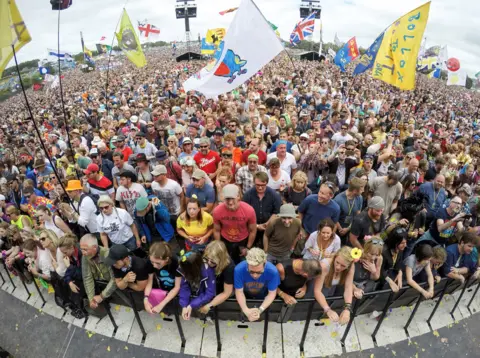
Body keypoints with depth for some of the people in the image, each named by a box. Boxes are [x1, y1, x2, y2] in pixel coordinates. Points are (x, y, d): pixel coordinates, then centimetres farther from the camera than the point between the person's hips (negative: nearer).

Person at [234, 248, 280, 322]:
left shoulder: (273, 271, -34)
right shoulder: (239, 269, -34)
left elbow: (272, 293, -18)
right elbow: (239, 291, -19)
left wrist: (260, 310, -31)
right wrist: (246, 310, -33)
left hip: (264, 298, 1)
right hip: (246, 297, 0)